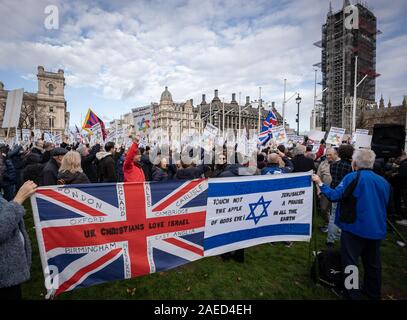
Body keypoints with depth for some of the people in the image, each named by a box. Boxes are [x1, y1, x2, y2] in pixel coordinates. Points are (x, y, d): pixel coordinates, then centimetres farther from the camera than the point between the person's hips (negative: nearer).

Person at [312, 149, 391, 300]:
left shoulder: (352, 177, -15)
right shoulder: (383, 181, 4)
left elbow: (335, 195, -22)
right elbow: (386, 205, 15)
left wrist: (320, 184, -11)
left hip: (355, 228, -6)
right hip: (377, 230, 7)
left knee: (350, 262, 7)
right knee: (373, 263, 22)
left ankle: (353, 294, 16)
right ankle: (374, 293, 39)